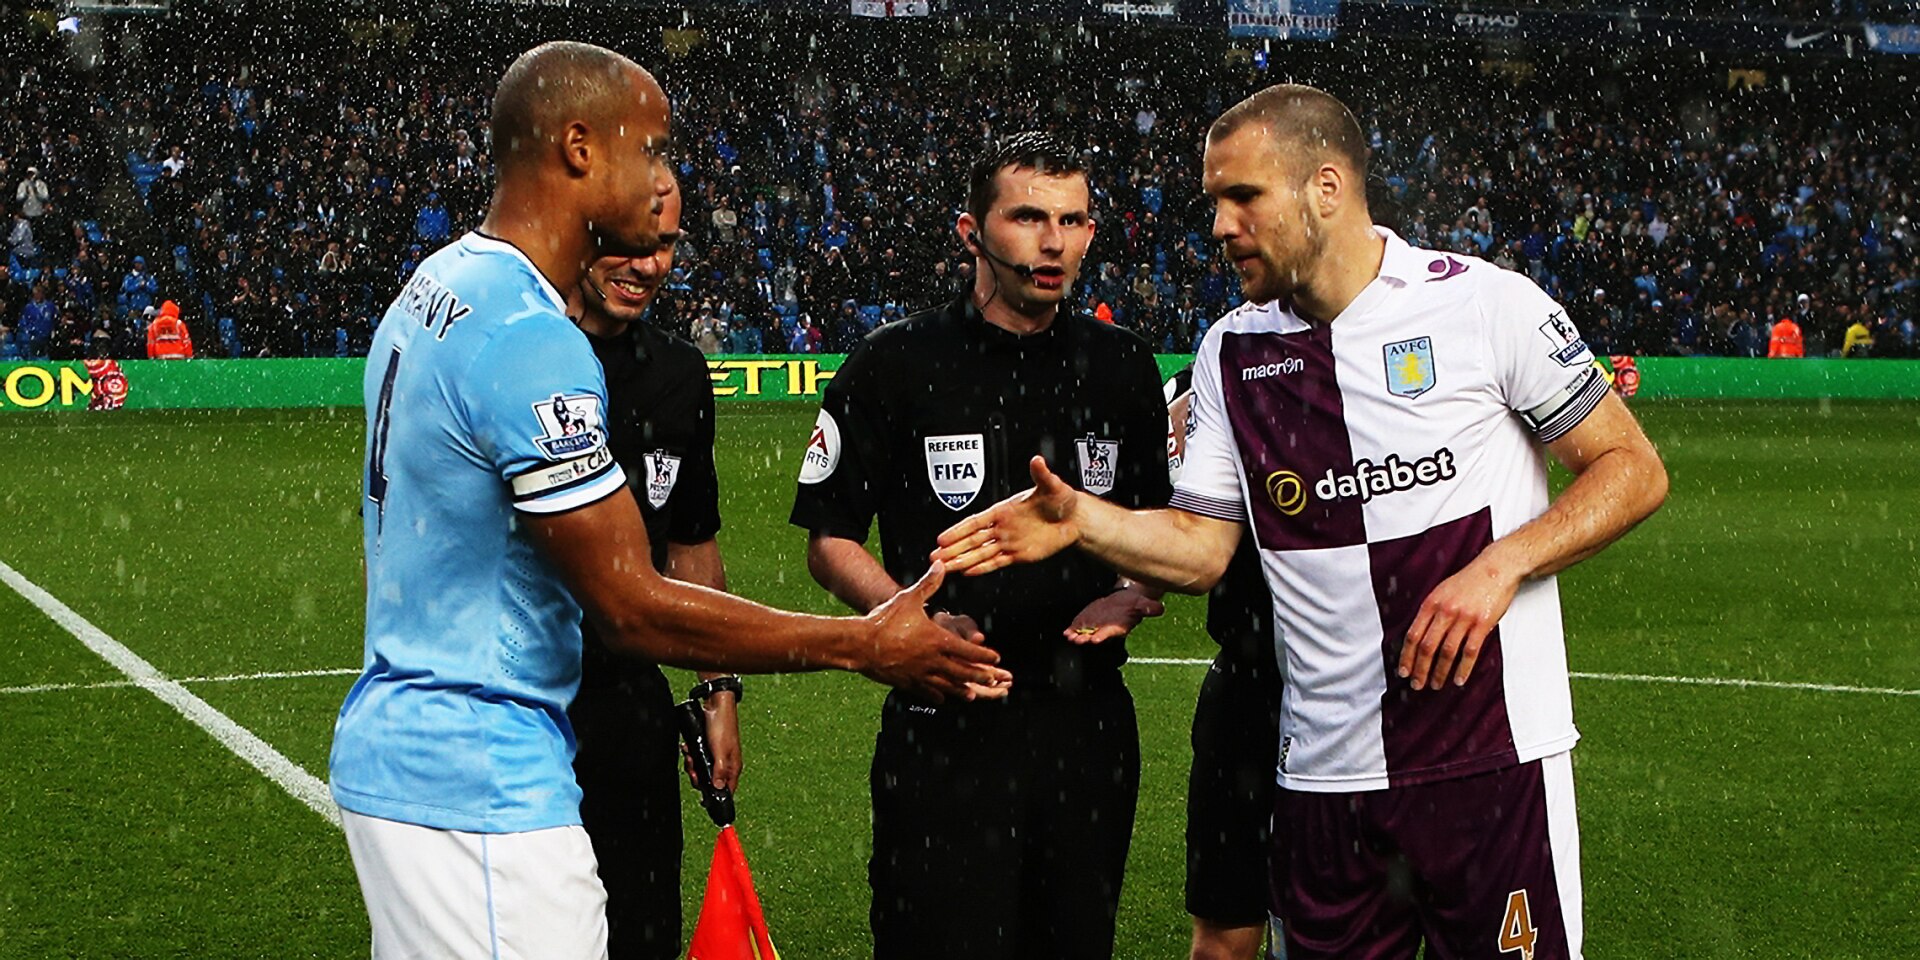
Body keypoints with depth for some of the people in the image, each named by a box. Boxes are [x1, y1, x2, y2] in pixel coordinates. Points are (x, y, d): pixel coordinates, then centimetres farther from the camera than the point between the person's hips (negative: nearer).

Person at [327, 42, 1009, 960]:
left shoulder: (434, 289, 11)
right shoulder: (534, 345, -21)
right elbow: (633, 606, -19)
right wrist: (863, 644, -13)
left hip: (389, 748, 10)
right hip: (482, 788, -10)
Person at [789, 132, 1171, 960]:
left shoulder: (1122, 366, 8)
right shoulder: (895, 366, -3)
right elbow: (830, 540, 0)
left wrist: (1132, 598, -3)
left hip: (1090, 722, 4)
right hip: (945, 727, -4)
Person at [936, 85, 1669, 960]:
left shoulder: (1487, 305, -5)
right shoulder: (1232, 353, 8)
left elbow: (1634, 470, -1)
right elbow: (1202, 547, 8)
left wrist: (1501, 565, -14)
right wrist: (1078, 519, -9)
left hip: (1494, 756, -4)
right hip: (1323, 777, 4)